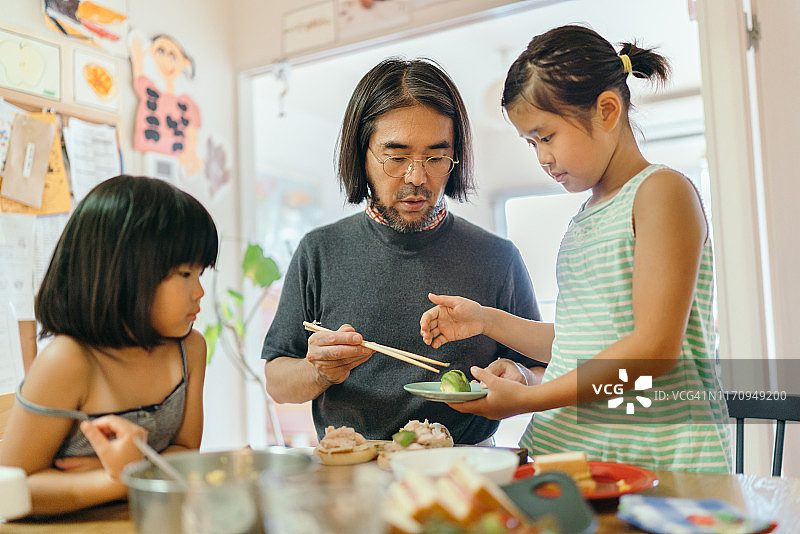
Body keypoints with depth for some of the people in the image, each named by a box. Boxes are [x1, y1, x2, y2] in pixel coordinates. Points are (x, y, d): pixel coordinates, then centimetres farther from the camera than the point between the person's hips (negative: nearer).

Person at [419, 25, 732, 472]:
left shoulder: (662, 191, -6)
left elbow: (656, 347, -15)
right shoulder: (586, 218, 19)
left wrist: (524, 398, -14)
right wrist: (487, 320, 12)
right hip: (565, 448, 7)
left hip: (653, 455, -6)